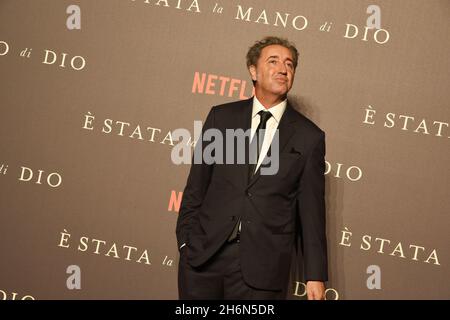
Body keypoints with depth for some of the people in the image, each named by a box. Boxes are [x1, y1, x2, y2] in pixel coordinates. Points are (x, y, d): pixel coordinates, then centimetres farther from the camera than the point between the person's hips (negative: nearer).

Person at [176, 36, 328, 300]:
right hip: (204, 254, 2)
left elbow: (311, 209, 2)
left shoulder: (309, 137, 2)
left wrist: (315, 275, 1)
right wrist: (185, 239, 3)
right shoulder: (222, 117, 7)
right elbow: (197, 183, 8)